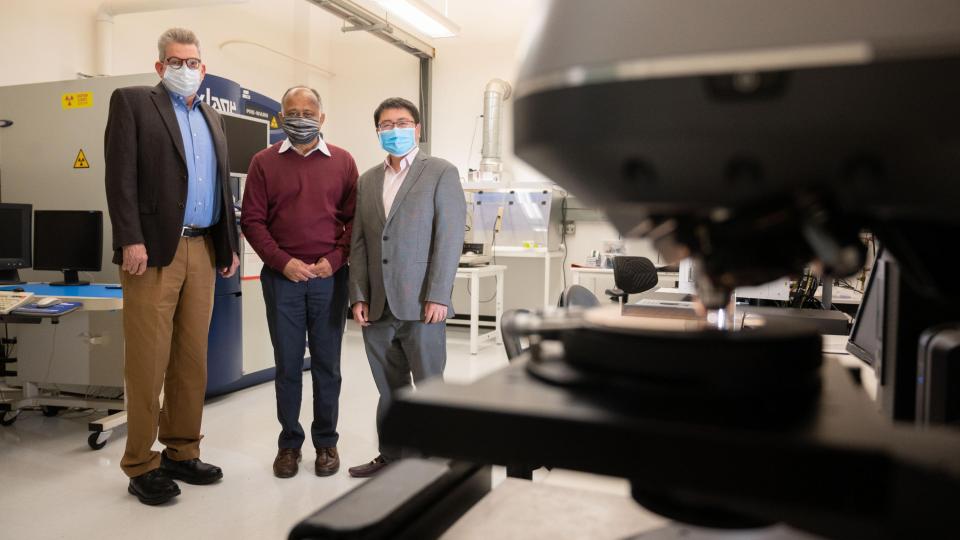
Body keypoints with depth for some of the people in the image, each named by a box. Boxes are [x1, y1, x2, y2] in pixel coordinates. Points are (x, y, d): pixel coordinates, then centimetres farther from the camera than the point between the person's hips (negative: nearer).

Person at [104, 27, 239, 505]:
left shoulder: (212, 118, 21)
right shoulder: (132, 102, 4)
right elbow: (121, 175, -7)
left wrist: (229, 245, 14)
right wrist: (131, 240, -16)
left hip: (202, 251, 6)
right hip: (155, 250, -5)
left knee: (193, 358, 8)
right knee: (148, 362, -2)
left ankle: (182, 452, 19)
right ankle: (141, 465, 9)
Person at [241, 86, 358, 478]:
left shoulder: (342, 162, 6)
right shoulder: (264, 162, 5)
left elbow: (355, 218, 4)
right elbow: (252, 220, 1)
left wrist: (335, 259, -8)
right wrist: (282, 262, -9)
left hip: (329, 277, 0)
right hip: (281, 277, 0)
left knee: (327, 362, 6)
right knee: (287, 364, 7)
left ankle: (326, 442, 19)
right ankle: (289, 442, 20)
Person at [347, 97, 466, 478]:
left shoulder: (441, 173, 1)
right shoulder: (368, 180, 16)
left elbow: (450, 237, -7)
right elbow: (359, 243, 13)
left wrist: (438, 296, -14)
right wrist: (359, 296, 3)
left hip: (420, 304, -4)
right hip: (378, 307, 5)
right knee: (390, 390, 13)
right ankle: (391, 457, 26)